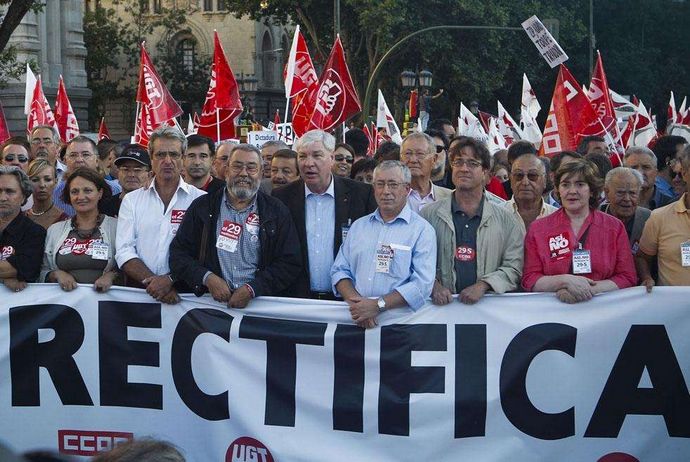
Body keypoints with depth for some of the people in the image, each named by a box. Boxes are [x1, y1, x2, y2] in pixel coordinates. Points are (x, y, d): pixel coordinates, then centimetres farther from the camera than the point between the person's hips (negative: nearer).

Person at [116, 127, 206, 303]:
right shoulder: (131, 200, 14)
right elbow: (124, 252, 5)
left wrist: (170, 280, -14)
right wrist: (152, 281, -10)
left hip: (184, 290, -2)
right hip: (139, 289, 2)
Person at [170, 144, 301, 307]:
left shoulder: (277, 212, 9)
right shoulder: (202, 207, 11)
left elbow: (290, 263, 4)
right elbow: (178, 253, 9)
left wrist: (251, 289, -8)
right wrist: (207, 278, -8)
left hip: (258, 303, 0)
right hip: (209, 301, 1)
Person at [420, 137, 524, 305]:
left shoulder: (504, 218, 11)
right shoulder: (430, 214, 11)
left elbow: (514, 266, 7)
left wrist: (483, 285, -6)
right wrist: (432, 285, -9)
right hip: (443, 305, 0)